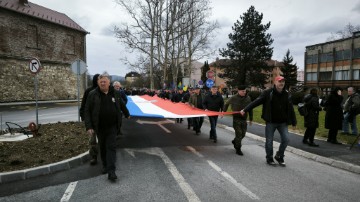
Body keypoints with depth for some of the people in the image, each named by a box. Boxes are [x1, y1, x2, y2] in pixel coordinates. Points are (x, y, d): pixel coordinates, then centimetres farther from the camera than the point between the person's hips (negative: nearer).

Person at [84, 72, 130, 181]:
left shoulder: (115, 93, 1)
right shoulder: (92, 94, -6)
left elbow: (122, 105, 19)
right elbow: (87, 111, -6)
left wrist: (127, 114, 33)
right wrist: (88, 126, -13)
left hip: (112, 127, 0)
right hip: (99, 127, 0)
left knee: (111, 147, -4)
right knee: (102, 147, 13)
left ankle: (111, 171, -5)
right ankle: (105, 166, 33)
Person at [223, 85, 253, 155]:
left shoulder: (248, 98, 0)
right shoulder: (233, 98, -7)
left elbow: (250, 109, 8)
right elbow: (226, 104, 11)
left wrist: (251, 119, 8)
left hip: (244, 119, 4)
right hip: (236, 118, -4)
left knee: (243, 134, 11)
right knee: (239, 134, -5)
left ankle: (234, 141, 39)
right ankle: (238, 149, 7)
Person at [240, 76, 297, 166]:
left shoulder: (286, 94, 3)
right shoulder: (268, 93, -8)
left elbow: (291, 109, 9)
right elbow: (256, 102, -13)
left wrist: (294, 122, 11)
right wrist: (245, 110, -21)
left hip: (282, 122, 3)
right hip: (271, 122, -3)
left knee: (286, 139, -2)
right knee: (269, 141, 5)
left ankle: (279, 156, 21)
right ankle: (269, 158, 25)